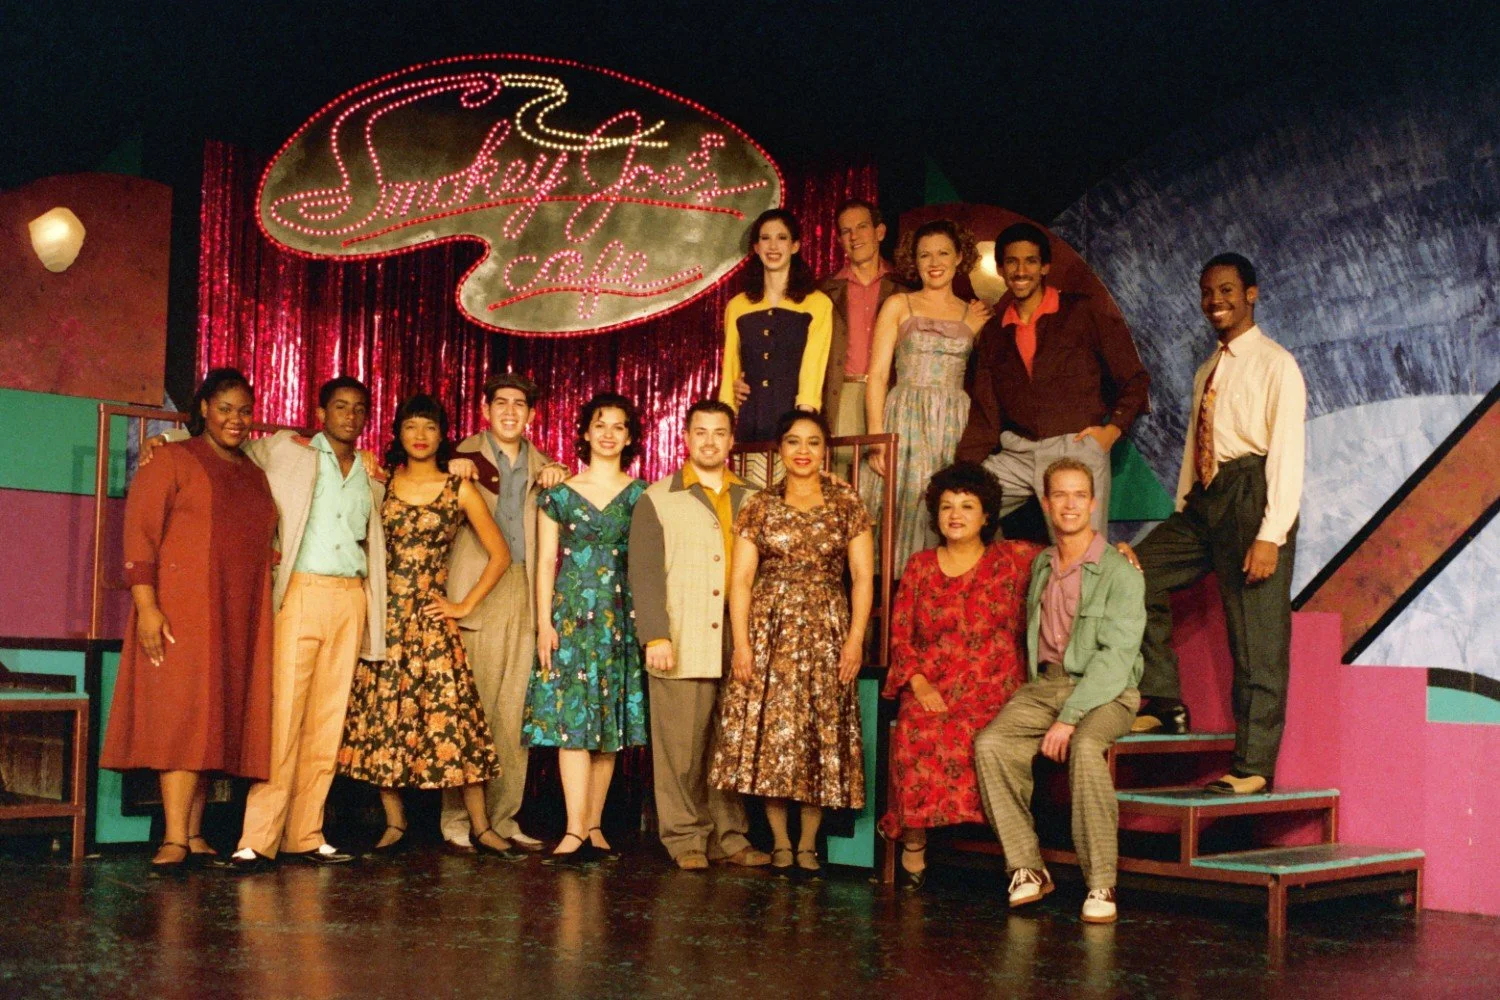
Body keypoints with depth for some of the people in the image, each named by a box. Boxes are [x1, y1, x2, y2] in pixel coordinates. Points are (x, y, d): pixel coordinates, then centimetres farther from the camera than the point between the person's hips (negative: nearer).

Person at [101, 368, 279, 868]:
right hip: (183, 608, -5)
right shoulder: (172, 460, 2)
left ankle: (195, 834, 10)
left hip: (241, 617, 6)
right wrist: (146, 606, -15)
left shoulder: (255, 475, 19)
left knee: (219, 719, 4)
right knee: (181, 712, -10)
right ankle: (175, 839, -12)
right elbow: (139, 532, -6)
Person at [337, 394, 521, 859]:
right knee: (381, 716, 1)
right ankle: (395, 825, 11)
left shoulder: (459, 490, 3)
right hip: (383, 616, 2)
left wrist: (466, 605, 2)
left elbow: (500, 555, 5)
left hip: (431, 617, -2)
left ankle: (480, 827, -1)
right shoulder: (380, 483, 8)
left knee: (450, 715, -6)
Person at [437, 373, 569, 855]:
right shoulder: (465, 458, 7)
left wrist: (555, 476, -1)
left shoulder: (540, 466, 17)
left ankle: (503, 819, 9)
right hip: (477, 592, -3)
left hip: (523, 594, 4)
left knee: (514, 713, 3)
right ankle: (457, 820, 1)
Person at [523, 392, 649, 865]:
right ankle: (575, 830, -12)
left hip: (621, 615, 1)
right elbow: (546, 562, 5)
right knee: (570, 718, -9)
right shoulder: (559, 493, 7)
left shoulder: (641, 496, 7)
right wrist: (544, 624, -3)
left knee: (610, 722, 3)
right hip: (570, 613, -1)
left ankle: (593, 826, 10)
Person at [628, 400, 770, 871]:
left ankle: (729, 837, 14)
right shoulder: (657, 500, 8)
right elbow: (645, 573, 1)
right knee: (682, 747, -2)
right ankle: (686, 839, 8)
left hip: (739, 647, 2)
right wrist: (655, 636, -9)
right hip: (682, 646, -2)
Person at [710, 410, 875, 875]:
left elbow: (862, 576, 2)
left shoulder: (847, 503, 6)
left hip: (826, 630, 0)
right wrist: (741, 643, -7)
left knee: (823, 732, 0)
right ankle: (780, 841, 7)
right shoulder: (759, 507, 6)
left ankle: (808, 843, 9)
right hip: (769, 629, 0)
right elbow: (740, 579, 2)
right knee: (770, 730, -3)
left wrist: (855, 639, -7)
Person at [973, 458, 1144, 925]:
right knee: (990, 744, -23)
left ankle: (1101, 884, -25)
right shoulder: (1040, 566, 15)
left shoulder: (1120, 572, -6)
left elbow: (1117, 655, -15)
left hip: (1105, 691, -5)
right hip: (1044, 682, 5)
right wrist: (1043, 699, 5)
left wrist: (1069, 717, -23)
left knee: (1085, 748, -36)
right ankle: (1027, 868, -14)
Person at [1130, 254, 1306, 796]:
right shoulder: (1206, 373, 20)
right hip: (1204, 499, 8)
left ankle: (1254, 765, 1)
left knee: (1256, 639, -5)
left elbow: (1288, 452, -11)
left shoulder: (1276, 365, -3)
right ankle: (1162, 702, 6)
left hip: (1252, 496, -8)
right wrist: (1182, 515, 10)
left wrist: (1271, 534, -18)